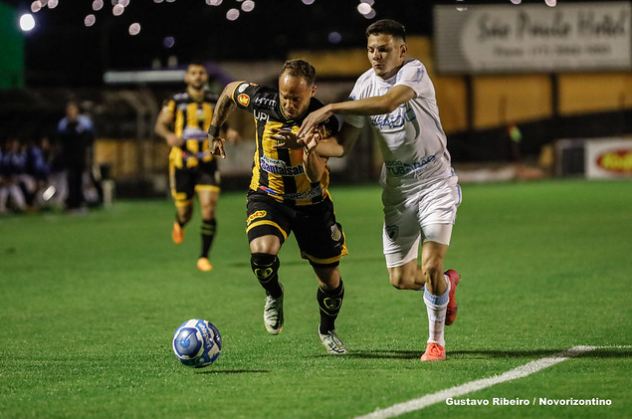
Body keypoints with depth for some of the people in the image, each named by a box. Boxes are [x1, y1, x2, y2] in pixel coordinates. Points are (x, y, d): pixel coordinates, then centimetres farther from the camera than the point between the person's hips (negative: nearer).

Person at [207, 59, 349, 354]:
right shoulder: (261, 101, -19)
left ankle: (327, 330, 39)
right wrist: (214, 132, 12)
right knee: (262, 252, -30)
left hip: (311, 203, 0)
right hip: (267, 197, 0)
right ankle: (274, 296, 6)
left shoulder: (325, 122, -23)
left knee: (330, 277, 6)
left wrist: (309, 150, -47)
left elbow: (316, 177, -27)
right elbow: (230, 90, 4)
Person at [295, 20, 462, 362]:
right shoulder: (365, 84, -2)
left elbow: (387, 103, -40)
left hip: (435, 183, -5)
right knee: (401, 279, 3)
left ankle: (436, 342, 7)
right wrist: (313, 144, -23)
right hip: (397, 189, 5)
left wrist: (330, 108, -41)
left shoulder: (414, 72, -19)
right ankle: (445, 285, 37)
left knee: (431, 267, -16)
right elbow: (343, 145, -2)